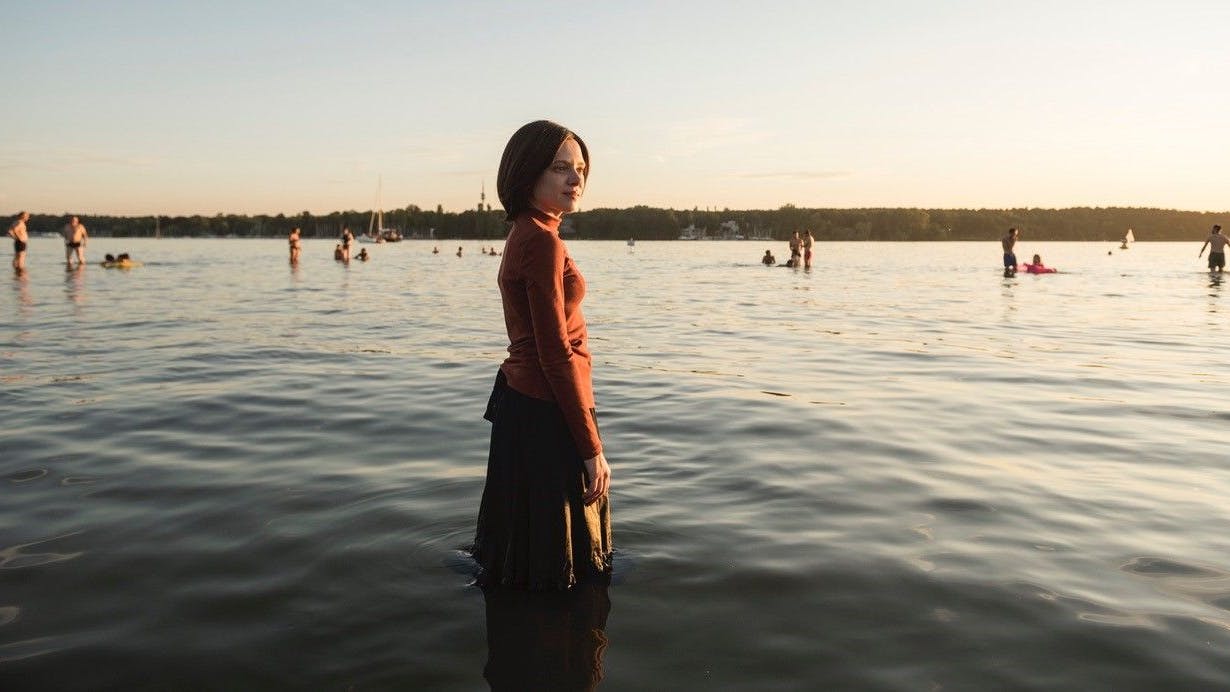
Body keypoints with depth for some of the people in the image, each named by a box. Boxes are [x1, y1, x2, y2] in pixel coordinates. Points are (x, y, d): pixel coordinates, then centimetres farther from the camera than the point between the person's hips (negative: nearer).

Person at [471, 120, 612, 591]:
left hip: (520, 399, 10)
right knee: (554, 567, 4)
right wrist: (592, 448, -18)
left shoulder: (525, 234, 12)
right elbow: (556, 354, -21)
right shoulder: (543, 241, -18)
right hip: (547, 413, -10)